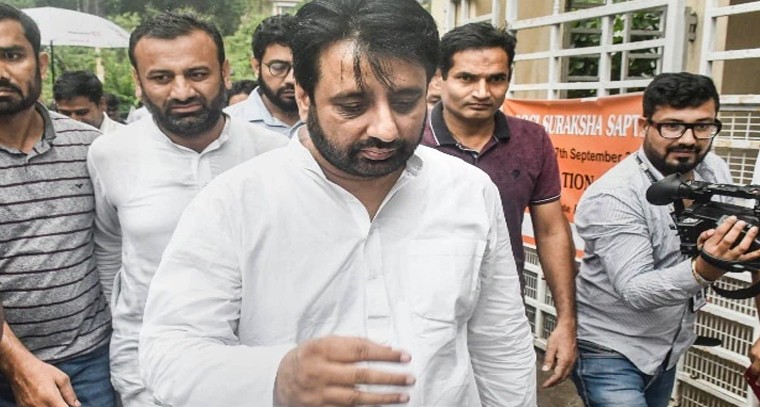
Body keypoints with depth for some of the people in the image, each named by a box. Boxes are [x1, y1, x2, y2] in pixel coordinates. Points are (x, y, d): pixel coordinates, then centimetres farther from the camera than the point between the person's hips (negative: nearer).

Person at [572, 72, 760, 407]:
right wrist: (703, 270, -42)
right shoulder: (612, 196, -24)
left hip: (668, 350, 7)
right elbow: (634, 290, -28)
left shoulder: (715, 172, -4)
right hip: (608, 352, -7)